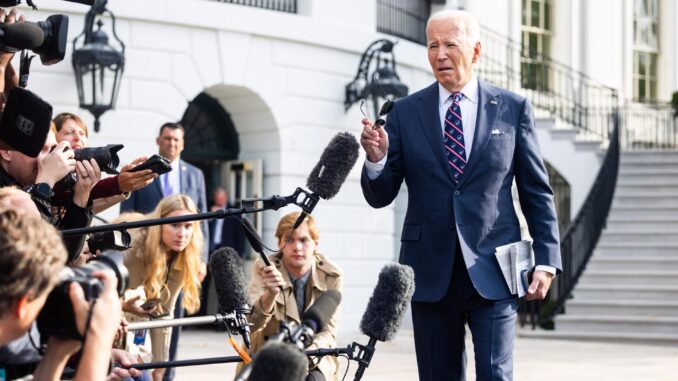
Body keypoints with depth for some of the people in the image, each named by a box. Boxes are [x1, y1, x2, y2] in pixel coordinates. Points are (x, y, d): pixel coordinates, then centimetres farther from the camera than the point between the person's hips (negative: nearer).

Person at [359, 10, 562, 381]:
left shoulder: (513, 109, 4)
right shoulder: (406, 112, 6)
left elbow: (537, 193, 7)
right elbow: (380, 196, 4)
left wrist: (546, 260, 0)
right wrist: (376, 159, -17)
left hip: (492, 269, -2)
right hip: (431, 273, 2)